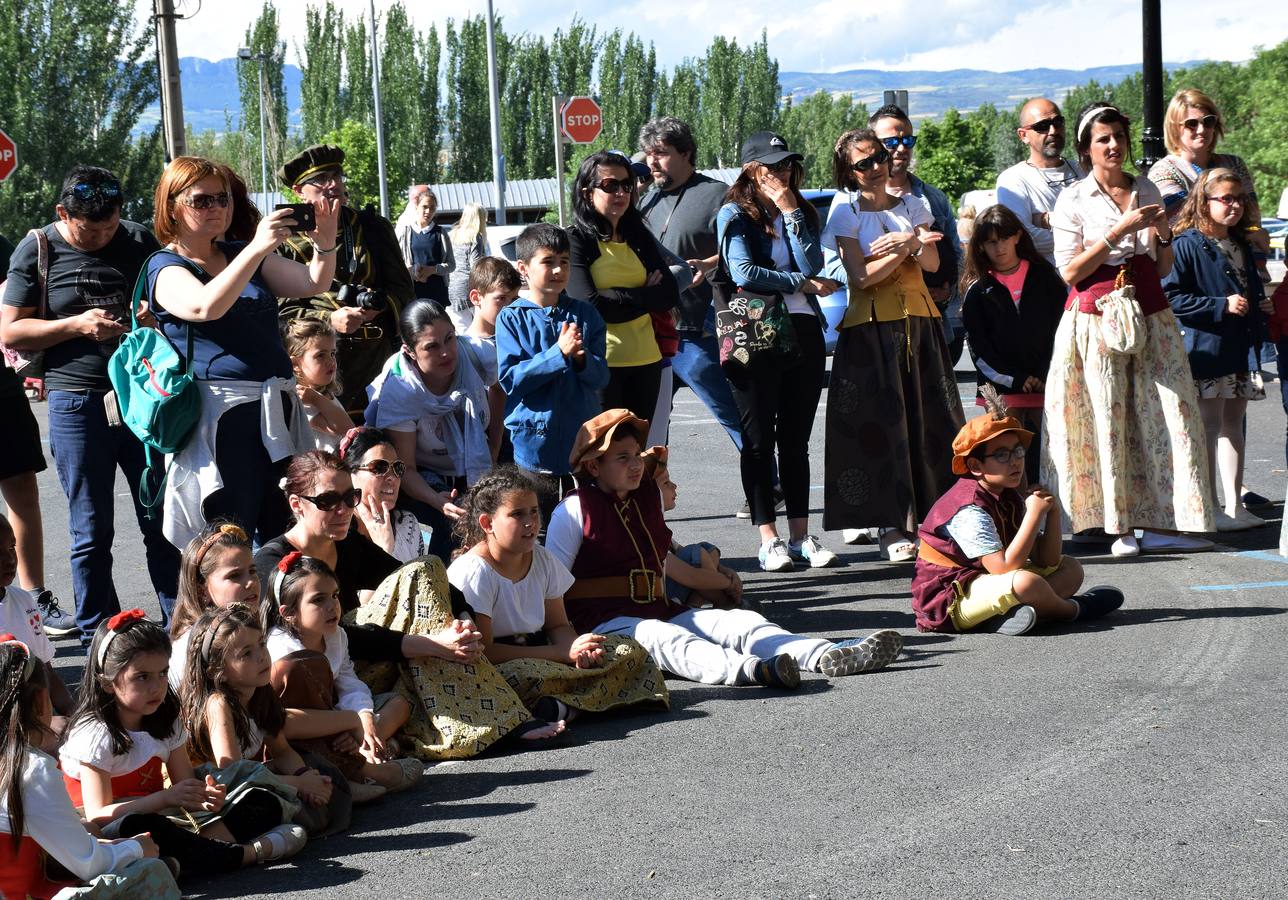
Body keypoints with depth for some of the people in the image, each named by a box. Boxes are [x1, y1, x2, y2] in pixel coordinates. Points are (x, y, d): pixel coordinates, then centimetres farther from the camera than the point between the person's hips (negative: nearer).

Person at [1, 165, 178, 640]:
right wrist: (77, 325, -14)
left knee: (163, 523, 6)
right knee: (92, 532, 5)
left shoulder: (138, 241, 6)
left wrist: (158, 314, -6)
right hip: (78, 404, -2)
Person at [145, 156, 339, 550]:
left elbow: (312, 283, 9)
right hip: (220, 412, -6)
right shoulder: (165, 267, -1)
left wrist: (325, 243, -11)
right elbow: (206, 306, -23)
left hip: (276, 409, 6)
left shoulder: (239, 255, 18)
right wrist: (257, 249, -28)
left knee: (282, 535, 5)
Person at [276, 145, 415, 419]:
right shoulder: (288, 240, 5)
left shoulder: (373, 227, 13)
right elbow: (281, 311, 0)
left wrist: (377, 306, -9)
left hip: (378, 356, 2)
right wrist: (329, 320, -14)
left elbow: (403, 287, 12)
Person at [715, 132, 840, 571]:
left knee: (796, 438, 7)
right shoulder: (734, 214, 2)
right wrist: (802, 283, -3)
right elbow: (743, 273, -11)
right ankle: (769, 539, 1)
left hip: (803, 332, 5)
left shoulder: (801, 212, 15)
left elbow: (812, 266, -1)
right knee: (759, 439, -2)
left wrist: (791, 212, -4)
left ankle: (800, 535, 11)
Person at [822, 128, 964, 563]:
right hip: (871, 324, -4)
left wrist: (910, 242, -14)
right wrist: (905, 249, -11)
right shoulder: (846, 210, -1)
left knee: (930, 418, 0)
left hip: (918, 317, 4)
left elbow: (932, 263, 4)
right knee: (882, 423, -7)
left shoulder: (910, 203, 13)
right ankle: (892, 526, -4)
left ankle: (932, 515, 6)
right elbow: (860, 276, -9)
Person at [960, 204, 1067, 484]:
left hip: (1047, 384, 1)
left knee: (1045, 457, -3)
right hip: (1001, 385, 0)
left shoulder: (1044, 277, 7)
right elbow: (979, 346, 0)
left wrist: (1047, 376, -5)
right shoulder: (977, 290, 5)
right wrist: (1016, 379, -7)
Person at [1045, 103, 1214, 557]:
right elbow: (1070, 271, -9)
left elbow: (1163, 268, 18)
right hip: (1099, 317, -4)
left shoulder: (1146, 191, 13)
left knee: (1172, 410, -3)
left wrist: (1162, 233, -2)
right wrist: (1119, 231, -14)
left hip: (1151, 315, 4)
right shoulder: (1073, 200, 0)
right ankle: (1119, 527, 4)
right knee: (1109, 418, -5)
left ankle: (1160, 521, 3)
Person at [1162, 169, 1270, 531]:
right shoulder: (1187, 245, -10)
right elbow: (1171, 297, -16)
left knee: (1233, 424, 11)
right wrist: (1222, 306, -20)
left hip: (1241, 348, 8)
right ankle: (1211, 508, 2)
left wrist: (1263, 306, 8)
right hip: (1206, 348, -7)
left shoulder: (1241, 246, 16)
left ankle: (1233, 505, 15)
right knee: (1210, 426, -3)